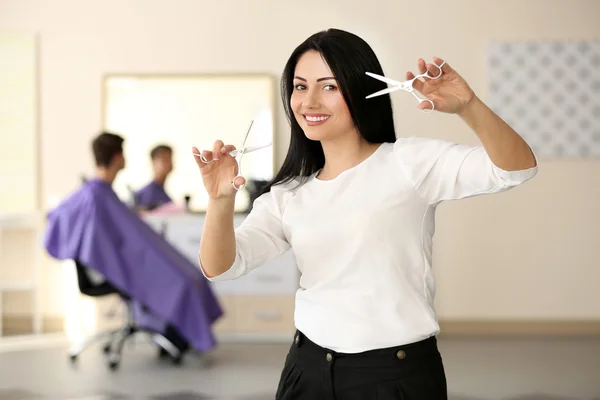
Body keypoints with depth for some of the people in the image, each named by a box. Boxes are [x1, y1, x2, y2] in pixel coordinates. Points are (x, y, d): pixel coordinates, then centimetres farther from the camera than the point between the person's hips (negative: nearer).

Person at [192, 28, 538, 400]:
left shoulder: (410, 161, -7)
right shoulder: (288, 194, 6)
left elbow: (518, 167, -16)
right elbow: (219, 267, -3)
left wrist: (468, 107, -33)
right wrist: (221, 201, -22)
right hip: (308, 369, 4)